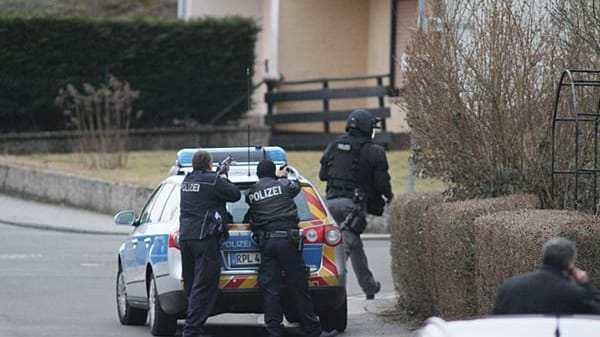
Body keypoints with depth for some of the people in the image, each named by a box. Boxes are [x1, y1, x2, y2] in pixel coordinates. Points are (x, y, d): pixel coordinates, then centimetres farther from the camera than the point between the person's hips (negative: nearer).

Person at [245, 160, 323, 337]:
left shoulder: (251, 193, 8)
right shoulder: (284, 185, 3)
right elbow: (296, 186, 22)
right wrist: (282, 177, 42)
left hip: (265, 242, 1)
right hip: (287, 239, -1)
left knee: (270, 289, 3)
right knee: (298, 287, 3)